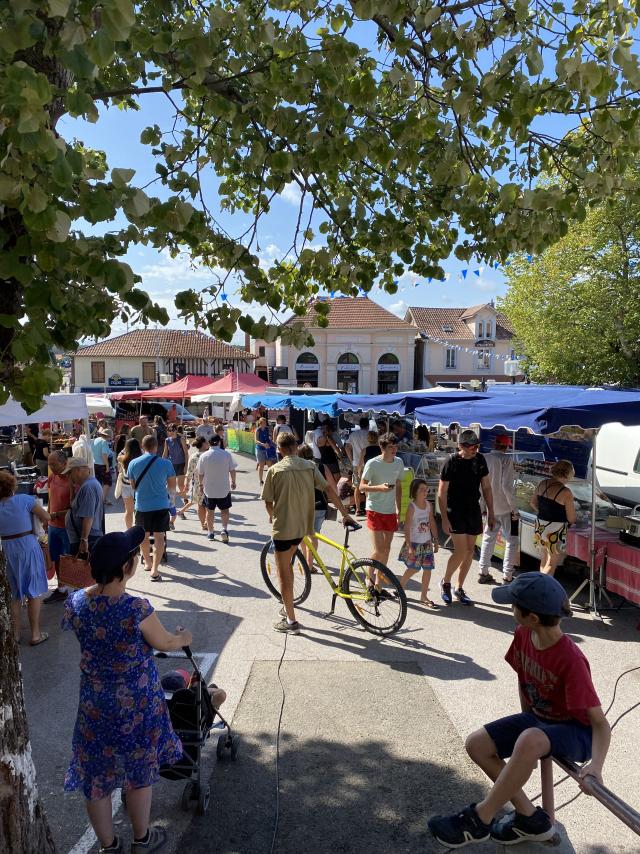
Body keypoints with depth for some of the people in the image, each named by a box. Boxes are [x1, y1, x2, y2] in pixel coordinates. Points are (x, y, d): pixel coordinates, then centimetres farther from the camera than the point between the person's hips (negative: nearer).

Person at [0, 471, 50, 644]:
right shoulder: (24, 500, -12)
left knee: (15, 594, 18)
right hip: (28, 548, -3)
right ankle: (35, 634, 12)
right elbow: (46, 517, -10)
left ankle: (15, 634, 25)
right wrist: (35, 518, 10)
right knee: (34, 592, 8)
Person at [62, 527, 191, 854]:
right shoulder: (137, 608, -28)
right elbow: (165, 644, -11)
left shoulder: (75, 602, -14)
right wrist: (184, 637, 11)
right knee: (139, 775, 21)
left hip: (94, 705, 4)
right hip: (136, 706, -3)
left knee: (96, 778, 22)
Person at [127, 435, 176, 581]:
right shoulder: (166, 464, -9)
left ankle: (148, 563, 37)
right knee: (159, 537, 3)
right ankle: (154, 570, -2)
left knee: (144, 536, 20)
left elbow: (133, 486, 10)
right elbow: (172, 487, 2)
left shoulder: (133, 463, -4)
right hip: (161, 505, -2)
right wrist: (171, 492, 25)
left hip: (142, 505, 2)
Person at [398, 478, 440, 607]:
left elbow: (432, 523, 12)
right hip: (414, 543, -5)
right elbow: (407, 527, -16)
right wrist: (409, 546, -19)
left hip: (427, 542, 5)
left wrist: (435, 540, 11)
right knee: (414, 568, -1)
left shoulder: (429, 505, 3)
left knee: (428, 568, 3)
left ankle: (424, 596, 14)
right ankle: (400, 587, 24)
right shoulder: (412, 507, -14)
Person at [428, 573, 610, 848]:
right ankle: (531, 819, 3)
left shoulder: (571, 660, -31)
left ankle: (479, 819, -21)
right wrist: (526, 720, 6)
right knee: (476, 744, -8)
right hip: (538, 718, 7)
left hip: (576, 732, -7)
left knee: (529, 741, -39)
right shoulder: (523, 634, -12)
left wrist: (595, 764, -42)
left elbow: (600, 722, -27)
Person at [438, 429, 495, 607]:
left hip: (473, 510, 6)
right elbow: (442, 493, -11)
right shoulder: (452, 462, -13)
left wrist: (491, 512, 9)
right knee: (461, 551, -11)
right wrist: (444, 519, -15)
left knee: (470, 550, 8)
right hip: (455, 511, -5)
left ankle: (459, 588, 23)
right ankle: (445, 582, 13)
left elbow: (486, 487, 11)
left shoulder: (480, 460, 2)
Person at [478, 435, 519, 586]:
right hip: (505, 507, -6)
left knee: (488, 539, 17)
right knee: (511, 541, 6)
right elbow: (507, 486, -20)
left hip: (489, 507, 6)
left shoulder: (485, 459, 1)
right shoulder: (506, 459, -15)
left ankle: (483, 573, 23)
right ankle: (507, 576, 6)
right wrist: (515, 509, -13)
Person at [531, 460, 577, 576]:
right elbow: (571, 519, -13)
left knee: (547, 555, 25)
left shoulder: (542, 483, 0)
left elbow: (533, 503, 12)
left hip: (540, 527, 7)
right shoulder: (565, 492, -19)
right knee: (551, 564, 6)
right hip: (555, 531, -7)